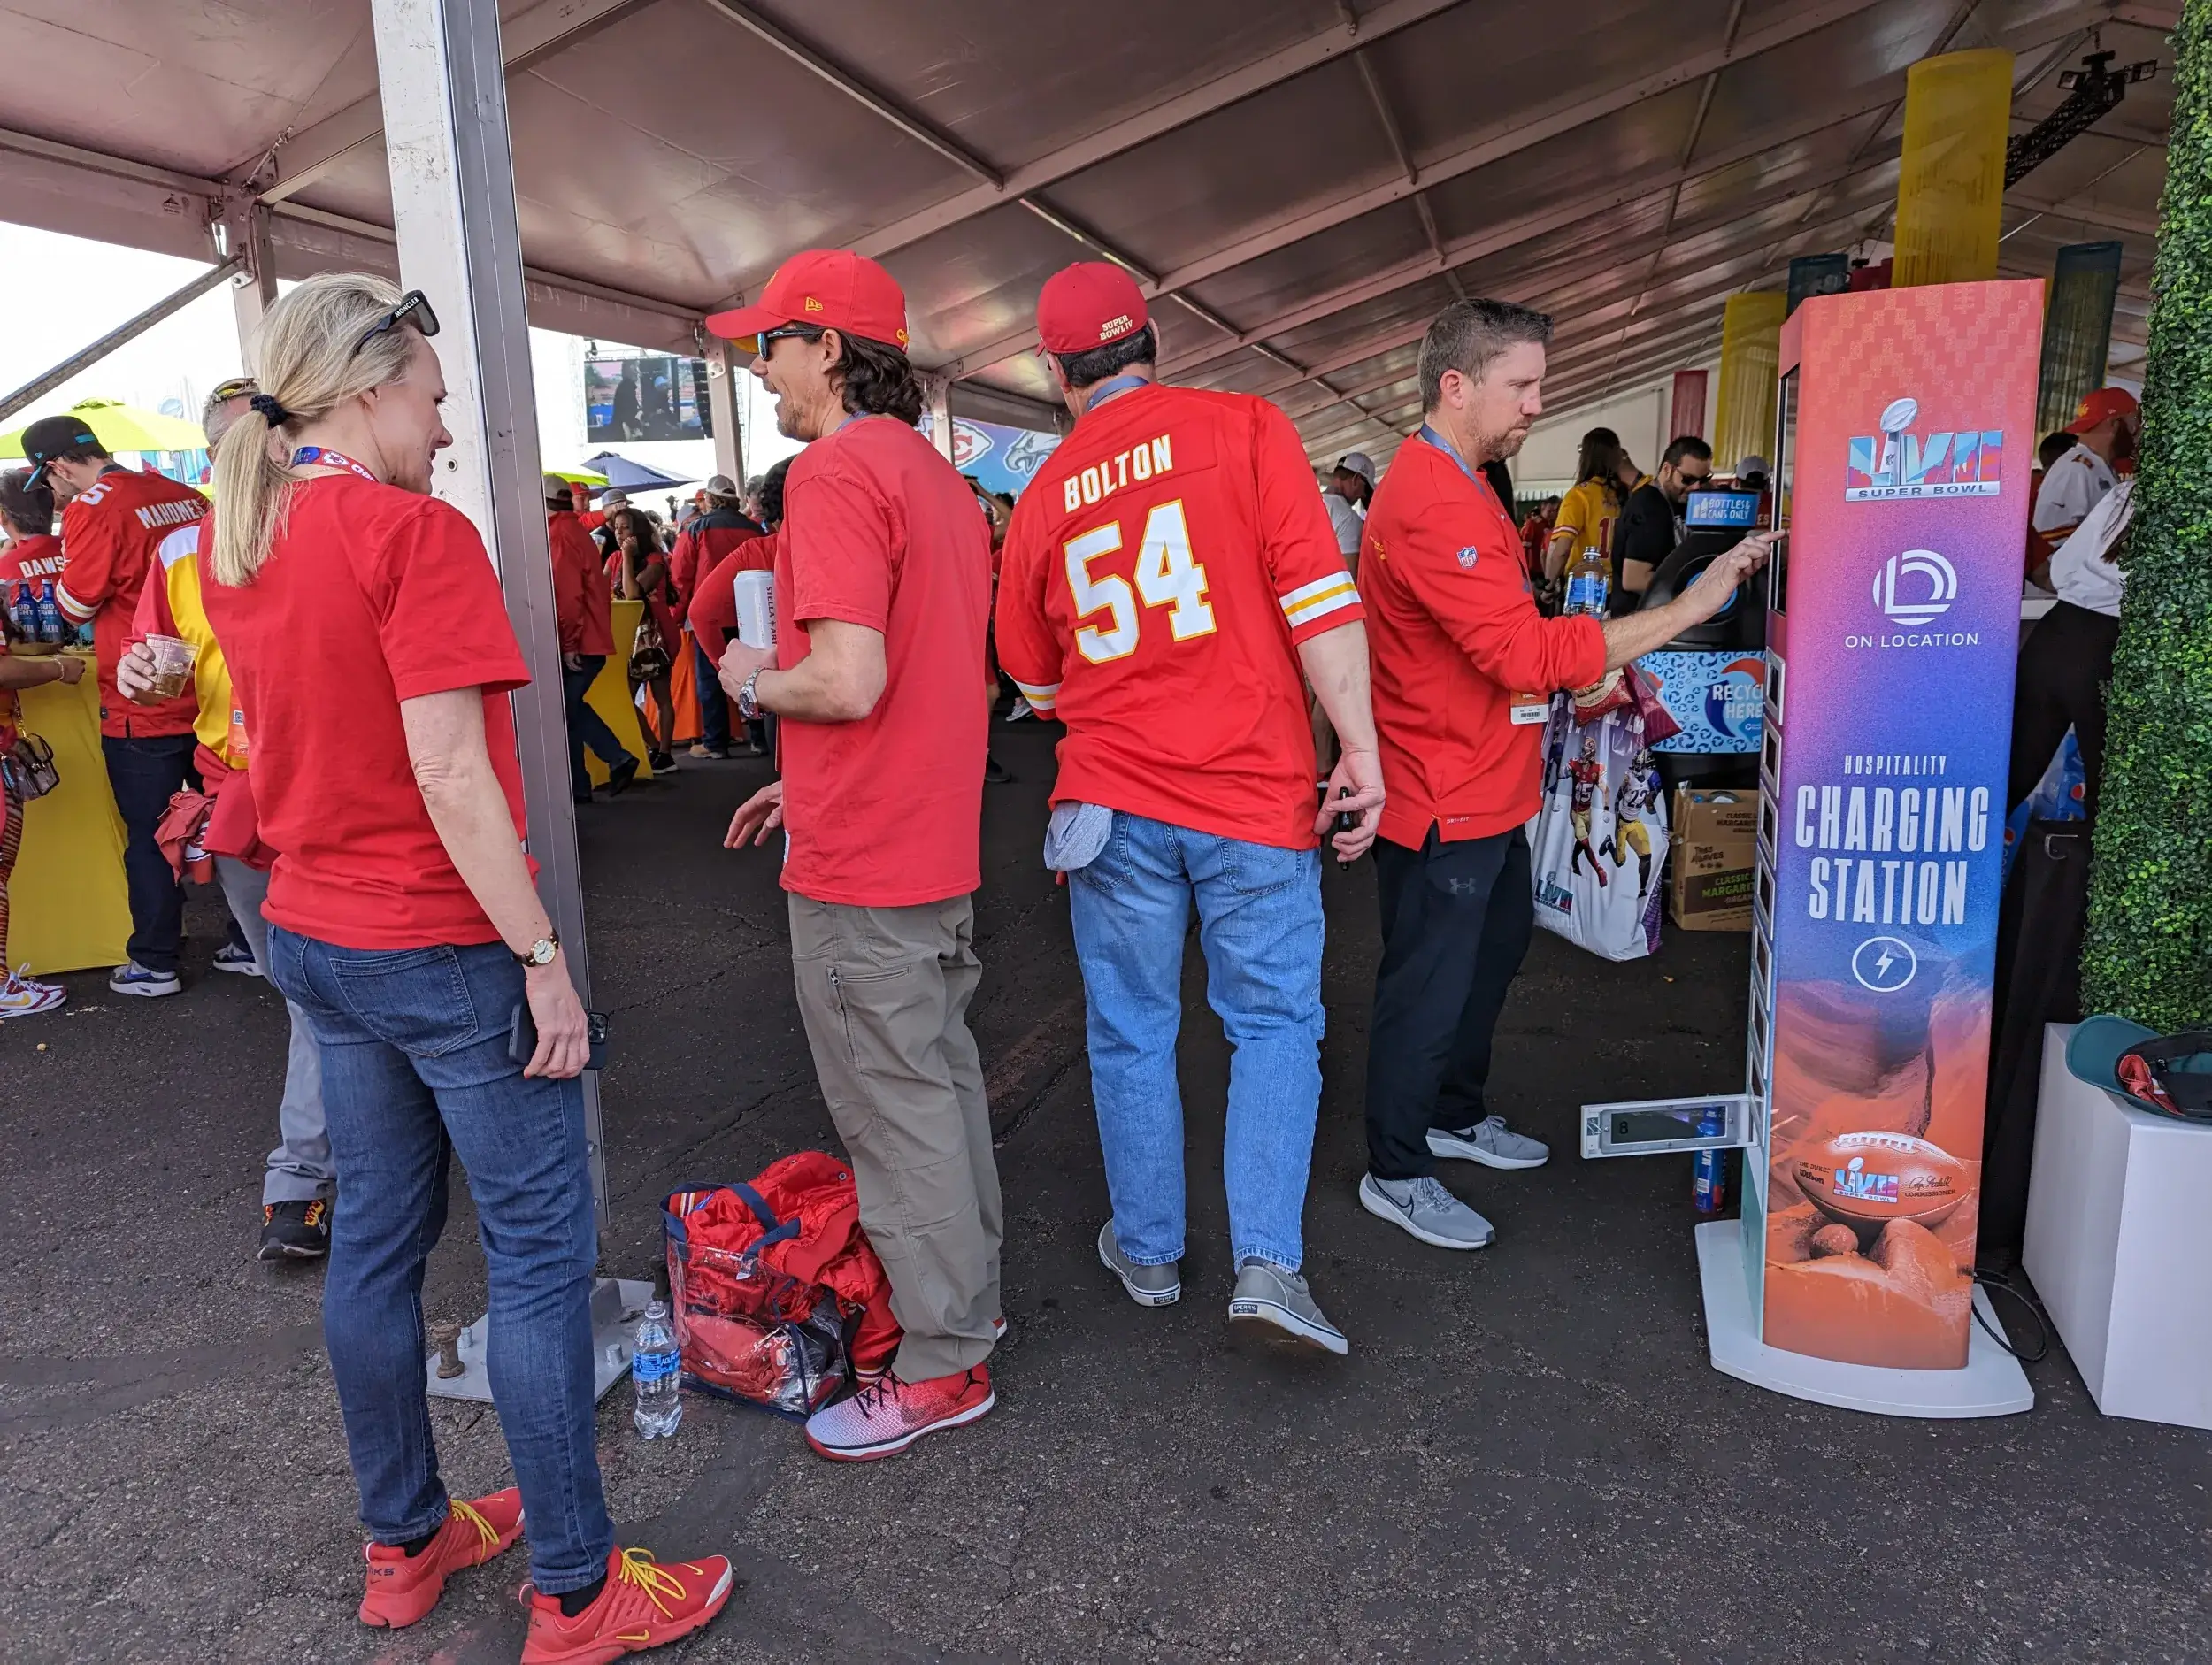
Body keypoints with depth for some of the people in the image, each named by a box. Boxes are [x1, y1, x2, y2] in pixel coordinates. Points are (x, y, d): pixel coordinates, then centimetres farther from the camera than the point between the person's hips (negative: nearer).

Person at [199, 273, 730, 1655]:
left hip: (316, 933, 9)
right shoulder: (415, 531, -17)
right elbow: (450, 776, -22)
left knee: (380, 1234, 18)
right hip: (444, 945, -9)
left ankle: (404, 1543, 34)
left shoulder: (236, 544, 9)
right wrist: (544, 957, -19)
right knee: (542, 1254, 1)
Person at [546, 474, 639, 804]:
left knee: (565, 712, 0)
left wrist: (569, 644, -19)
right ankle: (617, 758, 11)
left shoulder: (557, 535, -14)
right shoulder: (576, 531, 15)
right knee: (571, 707, 18)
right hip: (593, 638, 9)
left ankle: (578, 787, 6)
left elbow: (568, 596, -21)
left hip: (576, 644, -9)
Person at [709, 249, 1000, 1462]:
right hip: (938, 844, 10)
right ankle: (967, 1292, 37)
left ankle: (942, 1366, 17)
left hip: (860, 867, -10)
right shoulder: (938, 476, 14)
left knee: (898, 1112, 2)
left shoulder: (836, 472, -17)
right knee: (942, 1077, 21)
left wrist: (753, 682, -6)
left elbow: (848, 682, -27)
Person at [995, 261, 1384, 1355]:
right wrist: (1359, 751, -8)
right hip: (1254, 788, -2)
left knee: (1132, 1032, 14)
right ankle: (1267, 1263, 3)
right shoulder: (1243, 427, -3)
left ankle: (1148, 1252, 28)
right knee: (1274, 1021, 11)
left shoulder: (1045, 495, 7)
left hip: (1114, 799, 2)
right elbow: (1318, 600, -12)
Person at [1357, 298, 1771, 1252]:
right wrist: (1689, 608, -27)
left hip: (1487, 792, 11)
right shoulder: (1431, 506, -24)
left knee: (1493, 952, 24)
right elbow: (1529, 653, -30)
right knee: (1428, 988, 2)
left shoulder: (1459, 485, 13)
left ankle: (1455, 1115, 42)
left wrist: (1594, 665, 12)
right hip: (1443, 805, -11)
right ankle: (1395, 1174, 20)